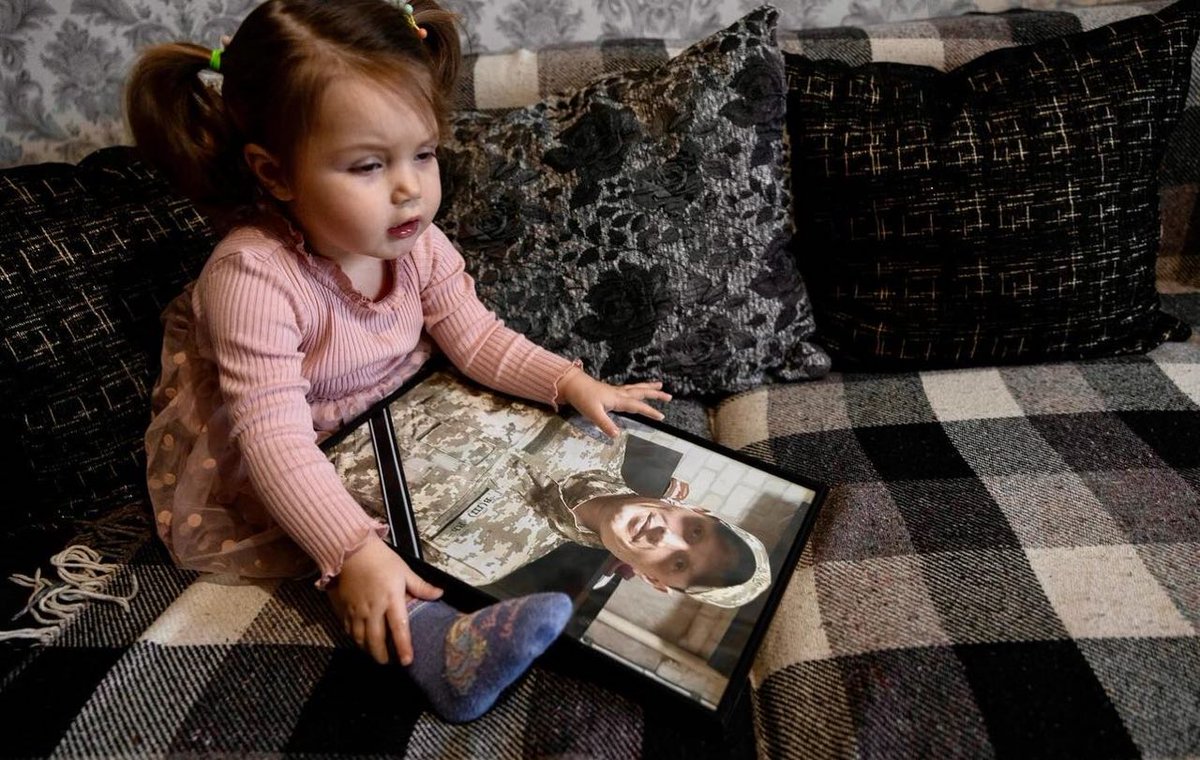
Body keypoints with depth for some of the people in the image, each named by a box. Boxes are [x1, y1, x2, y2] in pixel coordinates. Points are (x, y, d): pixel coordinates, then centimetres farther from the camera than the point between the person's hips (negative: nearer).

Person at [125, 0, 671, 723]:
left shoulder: (418, 243, -15)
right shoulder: (254, 276, -35)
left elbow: (477, 337, -5)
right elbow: (277, 439, -39)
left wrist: (572, 381, -18)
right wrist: (356, 554, -47)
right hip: (282, 468, -4)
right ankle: (424, 629, -39)